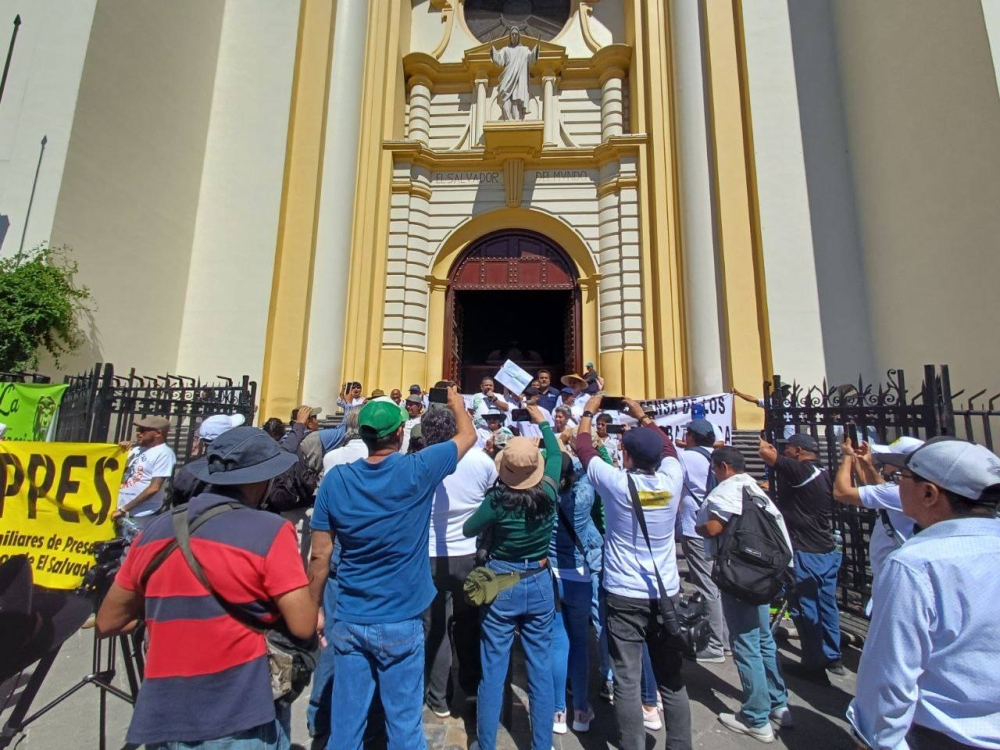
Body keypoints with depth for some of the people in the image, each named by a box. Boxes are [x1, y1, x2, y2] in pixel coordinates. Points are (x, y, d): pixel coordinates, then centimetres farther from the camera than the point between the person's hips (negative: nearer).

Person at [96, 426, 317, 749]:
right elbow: (303, 626, -16)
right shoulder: (270, 531, -16)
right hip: (238, 724, -5)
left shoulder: (155, 530, 1)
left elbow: (107, 622, 12)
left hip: (162, 722, 5)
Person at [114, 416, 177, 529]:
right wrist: (121, 451, 3)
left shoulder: (164, 453, -14)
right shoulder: (136, 448, 11)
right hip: (121, 511, 8)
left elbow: (154, 488, -18)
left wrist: (124, 509, -16)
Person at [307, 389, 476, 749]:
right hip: (400, 623, -2)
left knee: (347, 720, 18)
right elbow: (468, 435, -1)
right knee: (404, 721, 15)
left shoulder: (336, 479, -9)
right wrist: (457, 404, 18)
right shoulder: (417, 470, -16)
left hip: (348, 620, 3)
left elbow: (320, 555, -4)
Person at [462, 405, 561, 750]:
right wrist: (541, 420, 17)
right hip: (540, 585, 3)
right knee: (541, 670, 15)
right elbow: (556, 454, 6)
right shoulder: (548, 493, -13)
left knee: (493, 672, 12)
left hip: (501, 587, -2)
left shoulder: (497, 500, -20)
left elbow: (468, 530, -2)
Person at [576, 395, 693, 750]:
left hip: (625, 597, -4)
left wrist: (588, 413, 15)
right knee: (673, 682, 17)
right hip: (667, 595, 4)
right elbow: (667, 446, 14)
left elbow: (584, 448, -1)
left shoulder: (617, 483, -15)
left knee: (627, 684, 7)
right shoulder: (671, 478, -8)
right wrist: (642, 416, 25)